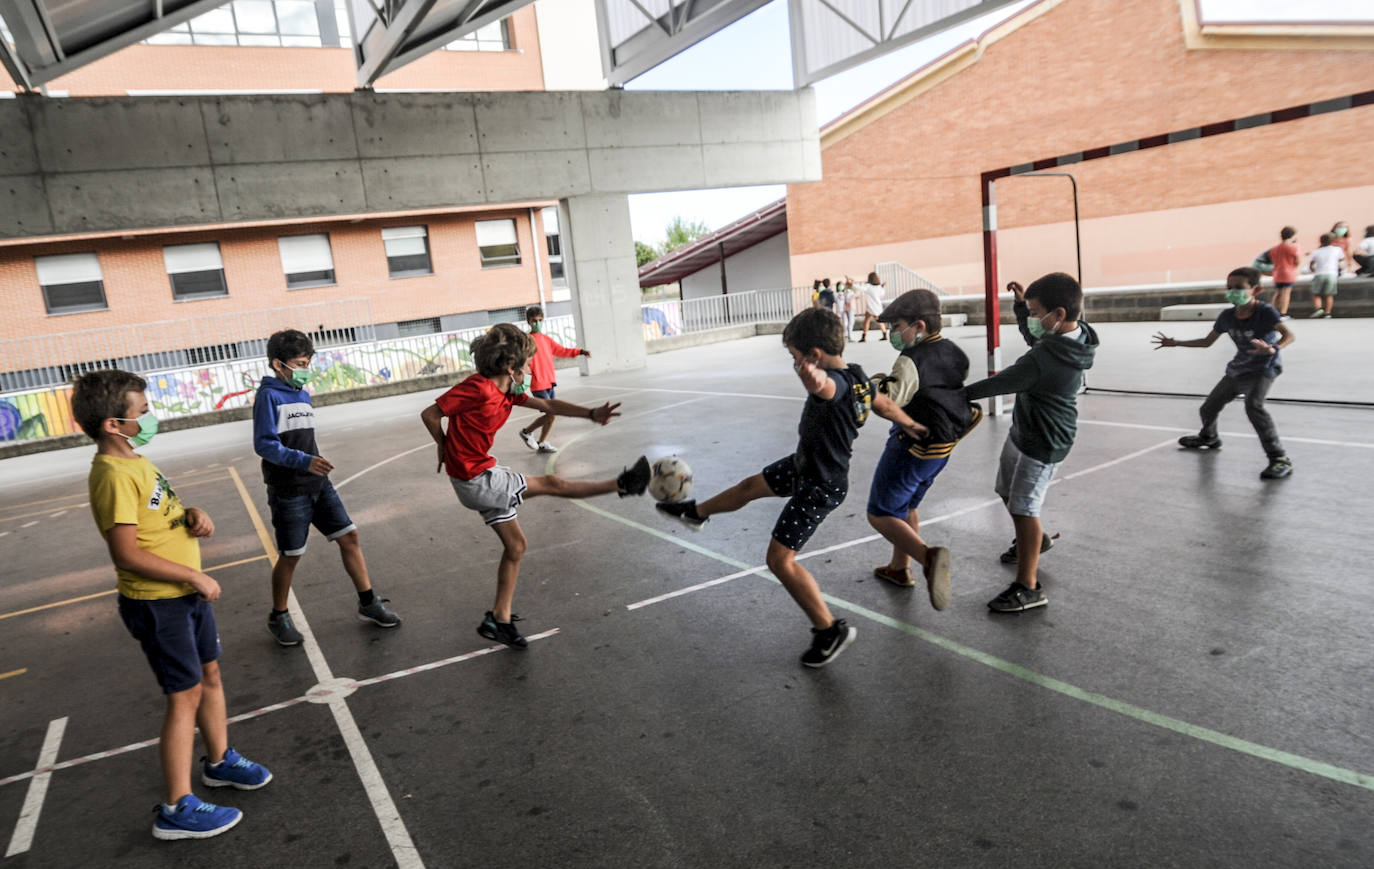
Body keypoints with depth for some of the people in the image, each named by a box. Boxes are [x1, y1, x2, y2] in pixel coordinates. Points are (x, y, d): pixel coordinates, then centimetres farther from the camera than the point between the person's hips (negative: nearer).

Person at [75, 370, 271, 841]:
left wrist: (193, 515, -4)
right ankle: (177, 809, 9)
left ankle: (220, 761, 37)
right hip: (157, 603, -9)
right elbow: (127, 555, -26)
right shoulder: (113, 476, -23)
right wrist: (196, 577, -20)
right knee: (185, 696, -2)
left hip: (186, 594, 9)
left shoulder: (136, 462, 7)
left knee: (211, 675, 19)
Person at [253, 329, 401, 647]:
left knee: (349, 536, 3)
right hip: (289, 491, -6)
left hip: (318, 485, 7)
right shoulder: (268, 395, -11)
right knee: (290, 556, 4)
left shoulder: (303, 395, 10)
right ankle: (279, 618, 24)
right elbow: (264, 444, -19)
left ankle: (368, 603, 13)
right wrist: (303, 461, -31)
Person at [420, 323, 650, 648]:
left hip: (483, 476, 10)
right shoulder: (478, 389, -21)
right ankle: (622, 485, 14)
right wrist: (446, 448, -3)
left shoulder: (508, 390, 7)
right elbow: (429, 414, -17)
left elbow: (546, 405, 8)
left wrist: (591, 413, -3)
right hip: (476, 479, -10)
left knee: (515, 546, 15)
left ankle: (499, 619, 22)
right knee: (551, 484, 1)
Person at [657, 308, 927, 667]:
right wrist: (911, 425, 26)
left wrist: (814, 378, -82)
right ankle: (696, 512, 54)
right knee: (750, 486, 27)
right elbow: (885, 404, 11)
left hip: (820, 486, -10)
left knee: (780, 559, -5)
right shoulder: (858, 376, -5)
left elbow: (825, 386, -61)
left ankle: (830, 630, 6)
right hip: (805, 464, 10)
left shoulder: (838, 383, -35)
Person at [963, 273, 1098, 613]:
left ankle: (1028, 588, 2)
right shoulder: (1078, 335, -3)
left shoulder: (1046, 356, -32)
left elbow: (1002, 382, -23)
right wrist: (1021, 304, 5)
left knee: (1023, 508, -6)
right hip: (1023, 430, 10)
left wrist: (960, 394, -10)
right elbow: (1033, 336, 17)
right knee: (1008, 492, 25)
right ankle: (1033, 540, 50)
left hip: (1042, 442, -10)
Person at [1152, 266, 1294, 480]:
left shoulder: (1265, 312, -21)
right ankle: (1209, 438, 51)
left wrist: (1273, 349, -54)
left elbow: (1289, 335, -33)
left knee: (1253, 406, -33)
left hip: (1264, 368, -7)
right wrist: (1176, 343, 3)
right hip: (1237, 370, 7)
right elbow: (1207, 341, 9)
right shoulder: (1227, 316, -5)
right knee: (1207, 409, 15)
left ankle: (1279, 458, -27)